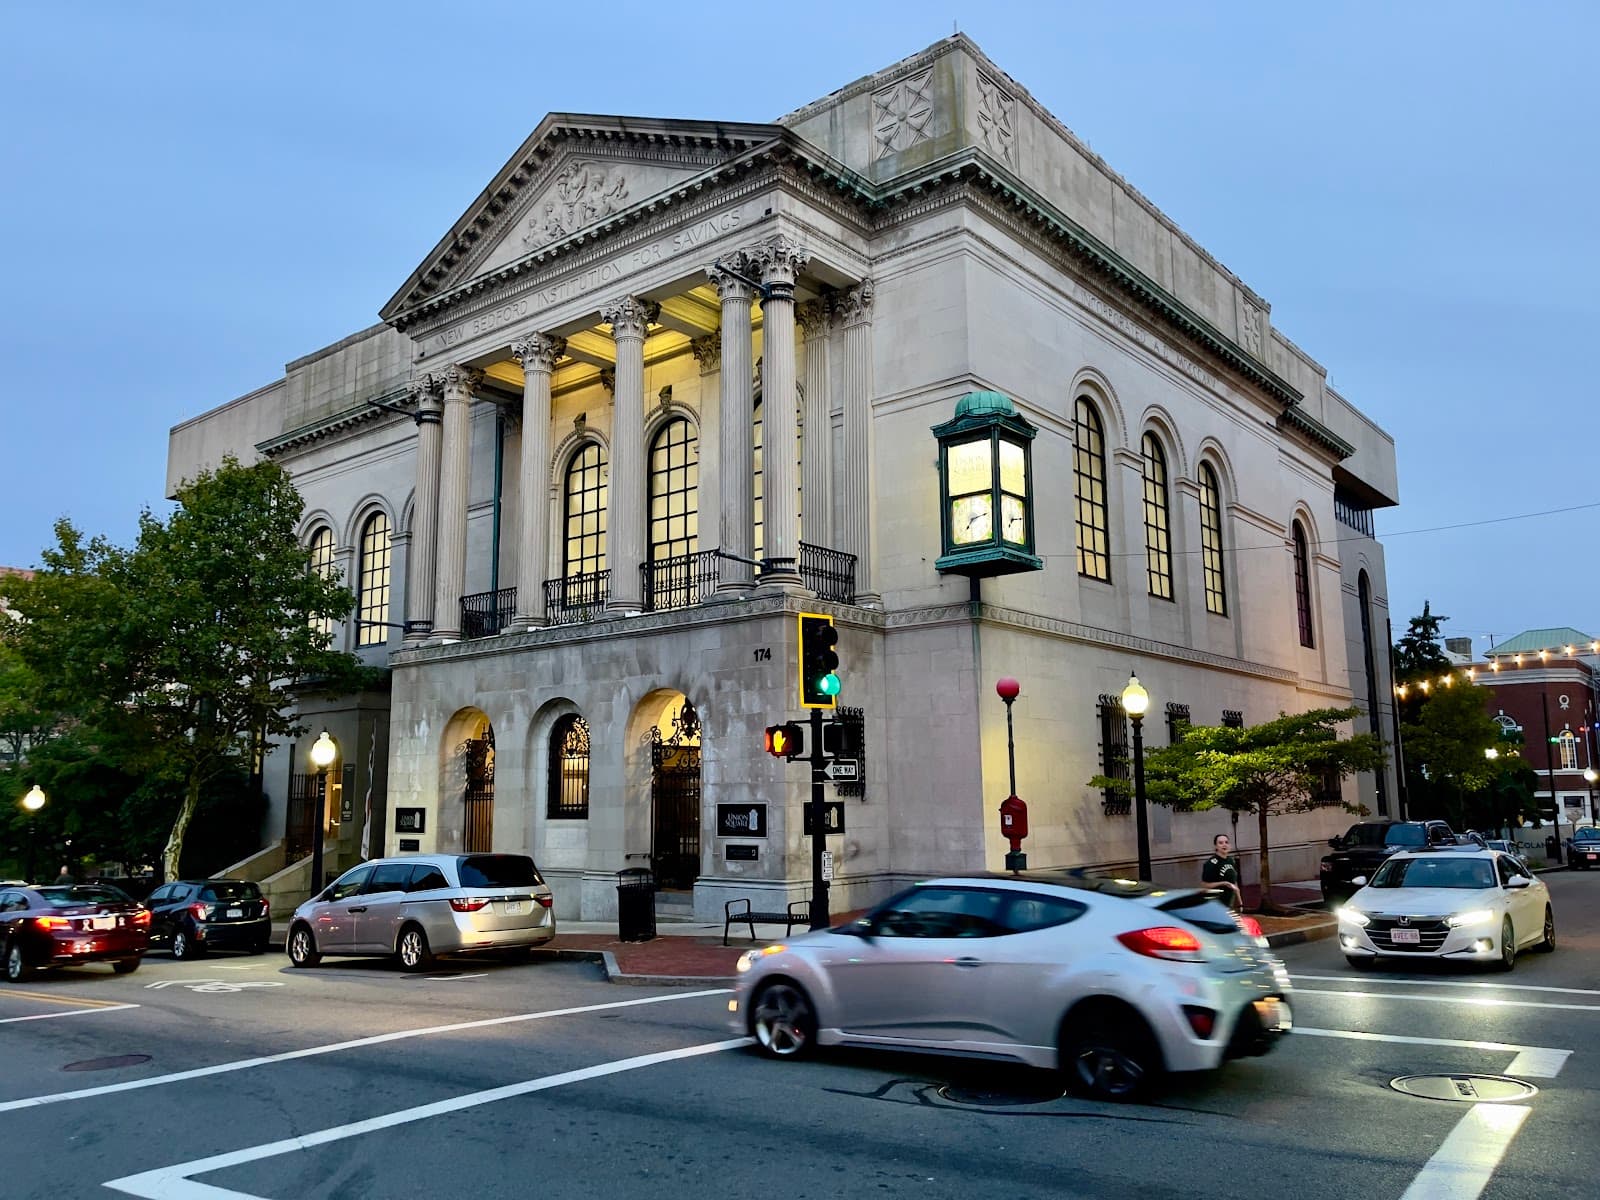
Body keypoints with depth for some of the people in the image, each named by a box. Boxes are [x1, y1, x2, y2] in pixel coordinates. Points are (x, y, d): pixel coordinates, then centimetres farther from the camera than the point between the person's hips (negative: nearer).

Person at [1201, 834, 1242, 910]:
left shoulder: (1232, 861, 9)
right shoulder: (1211, 863, -14)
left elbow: (1235, 883, 18)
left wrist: (1240, 903, 16)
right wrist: (1224, 883, -20)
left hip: (1230, 905, 7)